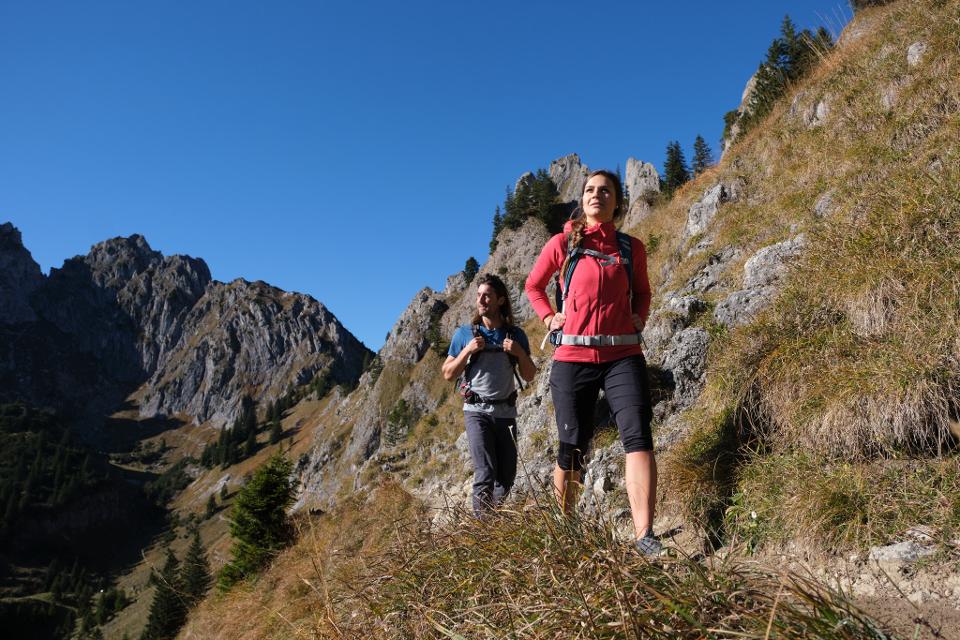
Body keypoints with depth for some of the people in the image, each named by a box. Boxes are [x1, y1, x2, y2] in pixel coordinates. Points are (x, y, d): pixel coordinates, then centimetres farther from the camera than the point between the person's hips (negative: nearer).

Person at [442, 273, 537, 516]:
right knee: (485, 473, -15)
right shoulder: (465, 333, 0)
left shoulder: (516, 334, 4)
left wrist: (520, 353, -11)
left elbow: (529, 376, 8)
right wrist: (468, 350, -12)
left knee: (506, 477, 9)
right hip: (477, 411, -3)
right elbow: (448, 374, 3)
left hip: (506, 412, 3)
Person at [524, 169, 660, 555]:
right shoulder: (562, 244, 5)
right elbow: (533, 286, 19)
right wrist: (549, 317, 4)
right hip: (573, 357, -1)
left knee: (638, 435, -17)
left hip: (623, 356, 1)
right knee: (572, 448, 5)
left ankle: (645, 537, -17)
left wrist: (639, 318, 8)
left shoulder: (632, 248, 10)